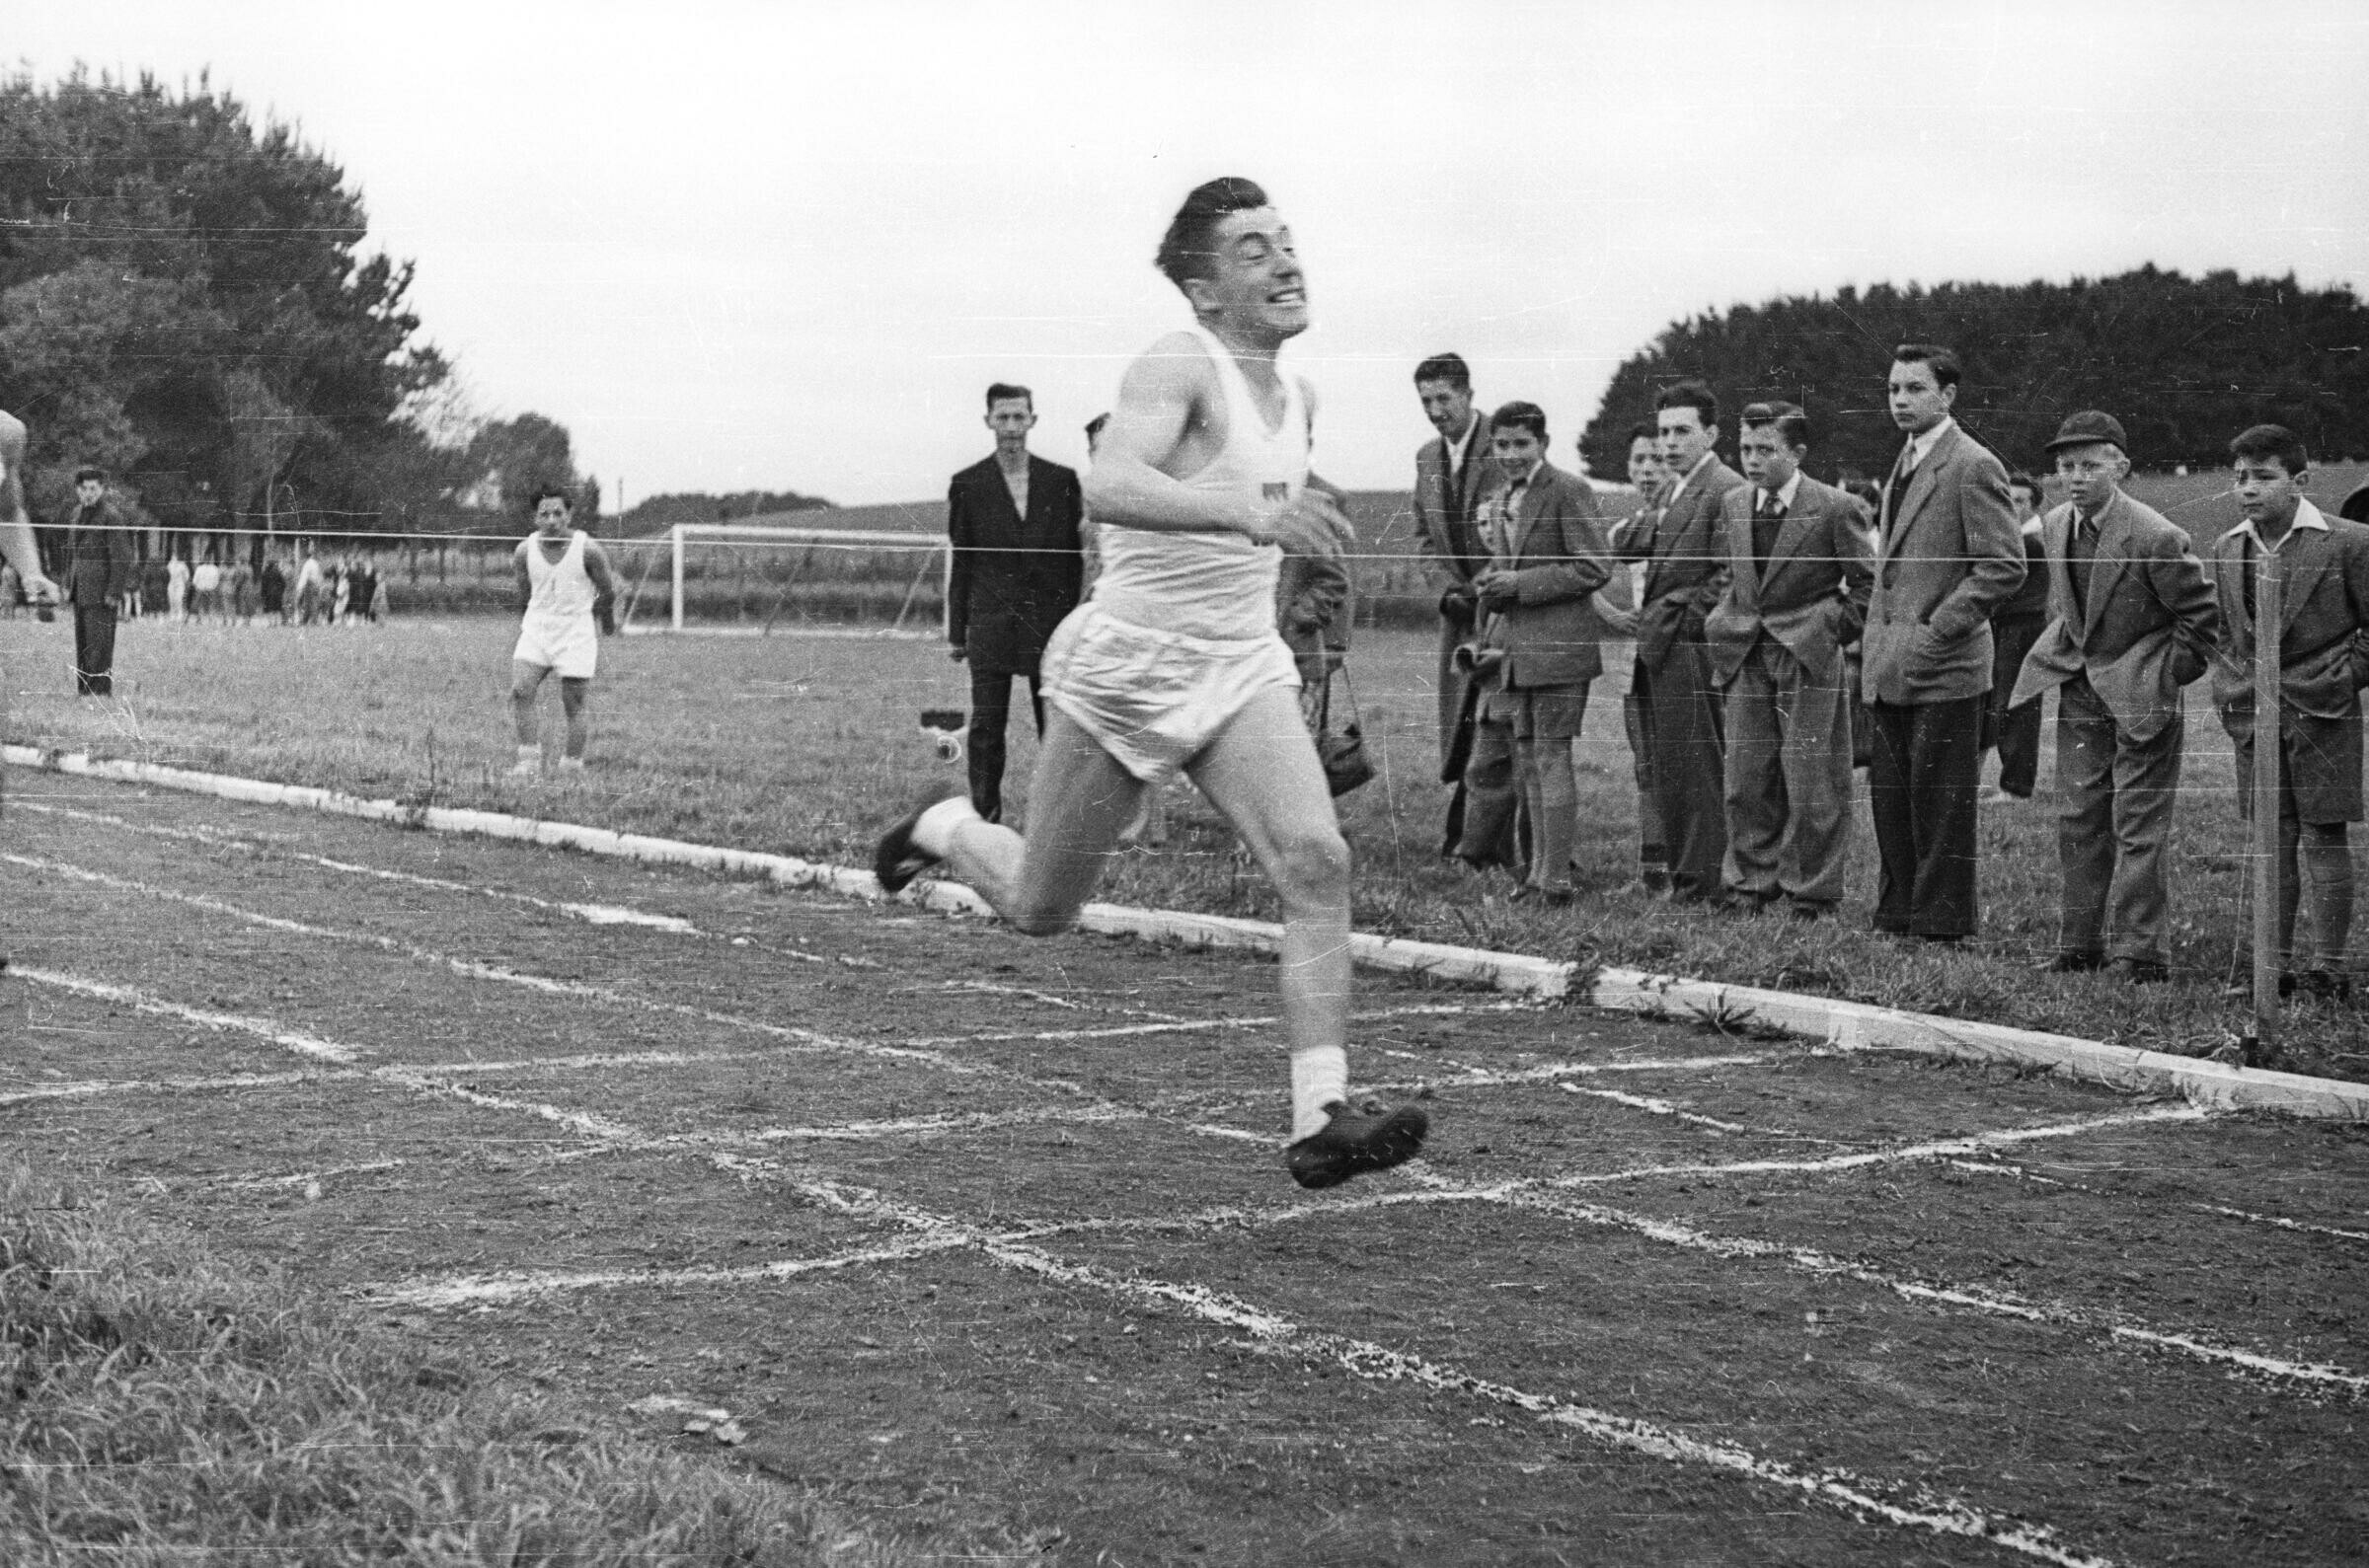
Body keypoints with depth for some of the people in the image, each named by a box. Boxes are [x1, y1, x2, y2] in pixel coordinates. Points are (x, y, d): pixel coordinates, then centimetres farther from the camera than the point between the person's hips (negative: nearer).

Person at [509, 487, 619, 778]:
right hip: (536, 631, 3)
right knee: (520, 690, -17)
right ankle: (529, 757, -11)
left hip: (577, 634, -2)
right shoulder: (525, 550, -2)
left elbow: (607, 593, 1)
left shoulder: (588, 550, -12)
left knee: (576, 705, 0)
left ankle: (571, 769, 11)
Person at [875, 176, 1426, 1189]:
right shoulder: (1176, 369, -17)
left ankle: (1321, 1121, -20)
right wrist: (1249, 513, -49)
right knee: (1039, 912, 10)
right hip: (1127, 670, -6)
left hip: (1243, 670, 6)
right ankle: (944, 830, 43)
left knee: (1317, 866, -18)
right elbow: (1107, 488, -37)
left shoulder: (1298, 400, 9)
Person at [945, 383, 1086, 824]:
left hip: (1052, 622, 1)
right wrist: (956, 632, 3)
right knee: (986, 727, -2)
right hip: (990, 624, -1)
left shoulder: (1062, 480, 7)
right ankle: (985, 818, 4)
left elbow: (1075, 556, 8)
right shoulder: (968, 484, 4)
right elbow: (960, 561, 5)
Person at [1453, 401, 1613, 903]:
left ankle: (1555, 880, 2)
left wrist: (1520, 584, -17)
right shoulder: (1499, 499, 14)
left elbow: (1595, 568, -14)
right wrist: (1487, 583, 3)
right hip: (1509, 647, 8)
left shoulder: (1568, 491, -10)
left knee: (1549, 758, -4)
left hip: (1555, 646, -8)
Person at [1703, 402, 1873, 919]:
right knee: (1746, 781, 7)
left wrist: (1836, 630, -6)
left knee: (1810, 784, -1)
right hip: (1747, 661, 5)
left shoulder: (1834, 509, -8)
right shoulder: (1733, 506, 9)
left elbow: (1866, 583, -1)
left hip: (1809, 662, -5)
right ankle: (1752, 883, 17)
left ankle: (1811, 895, 7)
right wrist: (1726, 626, 13)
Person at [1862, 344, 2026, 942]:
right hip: (1888, 669, 8)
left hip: (1941, 668, -8)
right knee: (1890, 800, 11)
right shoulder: (1906, 464, 17)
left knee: (1940, 805, -2)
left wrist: (1939, 629, -17)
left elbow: (2004, 566, -16)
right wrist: (1876, 640, 16)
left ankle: (1942, 926, 5)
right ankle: (1896, 918, 18)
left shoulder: (1973, 466, -11)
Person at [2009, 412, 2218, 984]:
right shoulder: (2054, 528, 2)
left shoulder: (2156, 538, -19)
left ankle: (2139, 952, 1)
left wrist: (2169, 678, -8)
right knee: (2080, 822, 10)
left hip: (2140, 695, -7)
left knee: (2139, 826, -3)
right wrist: (2064, 662, 12)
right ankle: (2081, 943, 18)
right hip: (2081, 691, 7)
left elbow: (2201, 616, -10)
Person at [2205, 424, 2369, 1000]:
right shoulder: (2226, 550, 9)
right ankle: (2276, 966, 12)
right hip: (2253, 714, 4)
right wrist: (2232, 690, 9)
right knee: (2272, 843, 7)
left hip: (2322, 713, -4)